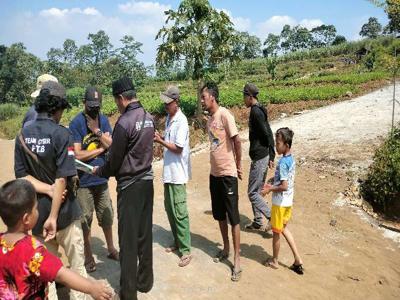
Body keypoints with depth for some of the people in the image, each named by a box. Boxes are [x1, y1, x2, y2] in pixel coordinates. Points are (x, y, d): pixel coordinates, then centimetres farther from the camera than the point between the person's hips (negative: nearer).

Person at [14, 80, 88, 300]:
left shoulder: (23, 135, 0)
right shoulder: (61, 134, -17)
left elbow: (21, 174, -1)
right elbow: (62, 178, -22)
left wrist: (47, 189, -11)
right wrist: (53, 216, -19)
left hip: (37, 211, 5)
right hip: (64, 210, -5)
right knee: (76, 265, 13)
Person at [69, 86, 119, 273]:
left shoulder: (103, 120, 1)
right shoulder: (76, 123, -13)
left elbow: (112, 146, -6)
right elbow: (78, 155, -19)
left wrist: (97, 131, -17)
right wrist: (100, 149, -10)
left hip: (102, 179, 5)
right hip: (84, 181, -4)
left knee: (106, 217, 17)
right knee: (85, 221, 9)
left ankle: (111, 249, 36)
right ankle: (88, 256, 27)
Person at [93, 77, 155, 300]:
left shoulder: (124, 122, -19)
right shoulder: (149, 118, 4)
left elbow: (114, 161, -12)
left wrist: (98, 171, 7)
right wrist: (112, 141, 18)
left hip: (129, 186, -7)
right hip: (147, 181, 7)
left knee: (128, 239, 5)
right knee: (145, 234, 16)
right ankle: (145, 281, 30)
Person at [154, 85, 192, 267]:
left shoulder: (181, 121, -16)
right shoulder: (169, 119, 11)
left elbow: (178, 148, -19)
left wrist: (160, 141, -14)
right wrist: (160, 138, 0)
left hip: (178, 174, -9)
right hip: (168, 172, 9)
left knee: (179, 213, -3)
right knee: (169, 209, 16)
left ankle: (186, 250, 8)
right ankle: (177, 242, 31)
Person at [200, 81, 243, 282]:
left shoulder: (225, 115, -14)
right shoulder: (209, 120, 9)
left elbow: (237, 141, -15)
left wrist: (238, 165, -6)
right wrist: (215, 167, 10)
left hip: (228, 174, -8)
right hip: (214, 173, 8)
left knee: (233, 217, 0)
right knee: (219, 215, 17)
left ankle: (237, 259, 10)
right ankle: (225, 249, 35)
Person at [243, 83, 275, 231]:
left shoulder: (255, 111, -16)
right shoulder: (260, 110, 13)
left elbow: (267, 134, -20)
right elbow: (269, 134, 13)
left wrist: (271, 156, -12)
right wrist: (271, 156, 13)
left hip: (259, 157, -10)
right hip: (263, 156, 10)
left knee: (252, 192, -1)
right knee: (256, 191, 17)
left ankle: (273, 217, 4)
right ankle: (257, 222, 27)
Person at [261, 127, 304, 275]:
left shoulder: (283, 162, -25)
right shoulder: (291, 159, 3)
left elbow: (284, 186, -27)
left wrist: (269, 189, -15)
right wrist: (272, 185, 9)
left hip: (280, 202, -9)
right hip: (288, 201, 9)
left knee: (276, 232, 9)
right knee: (283, 228, 22)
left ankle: (274, 261, 27)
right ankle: (297, 259, 24)